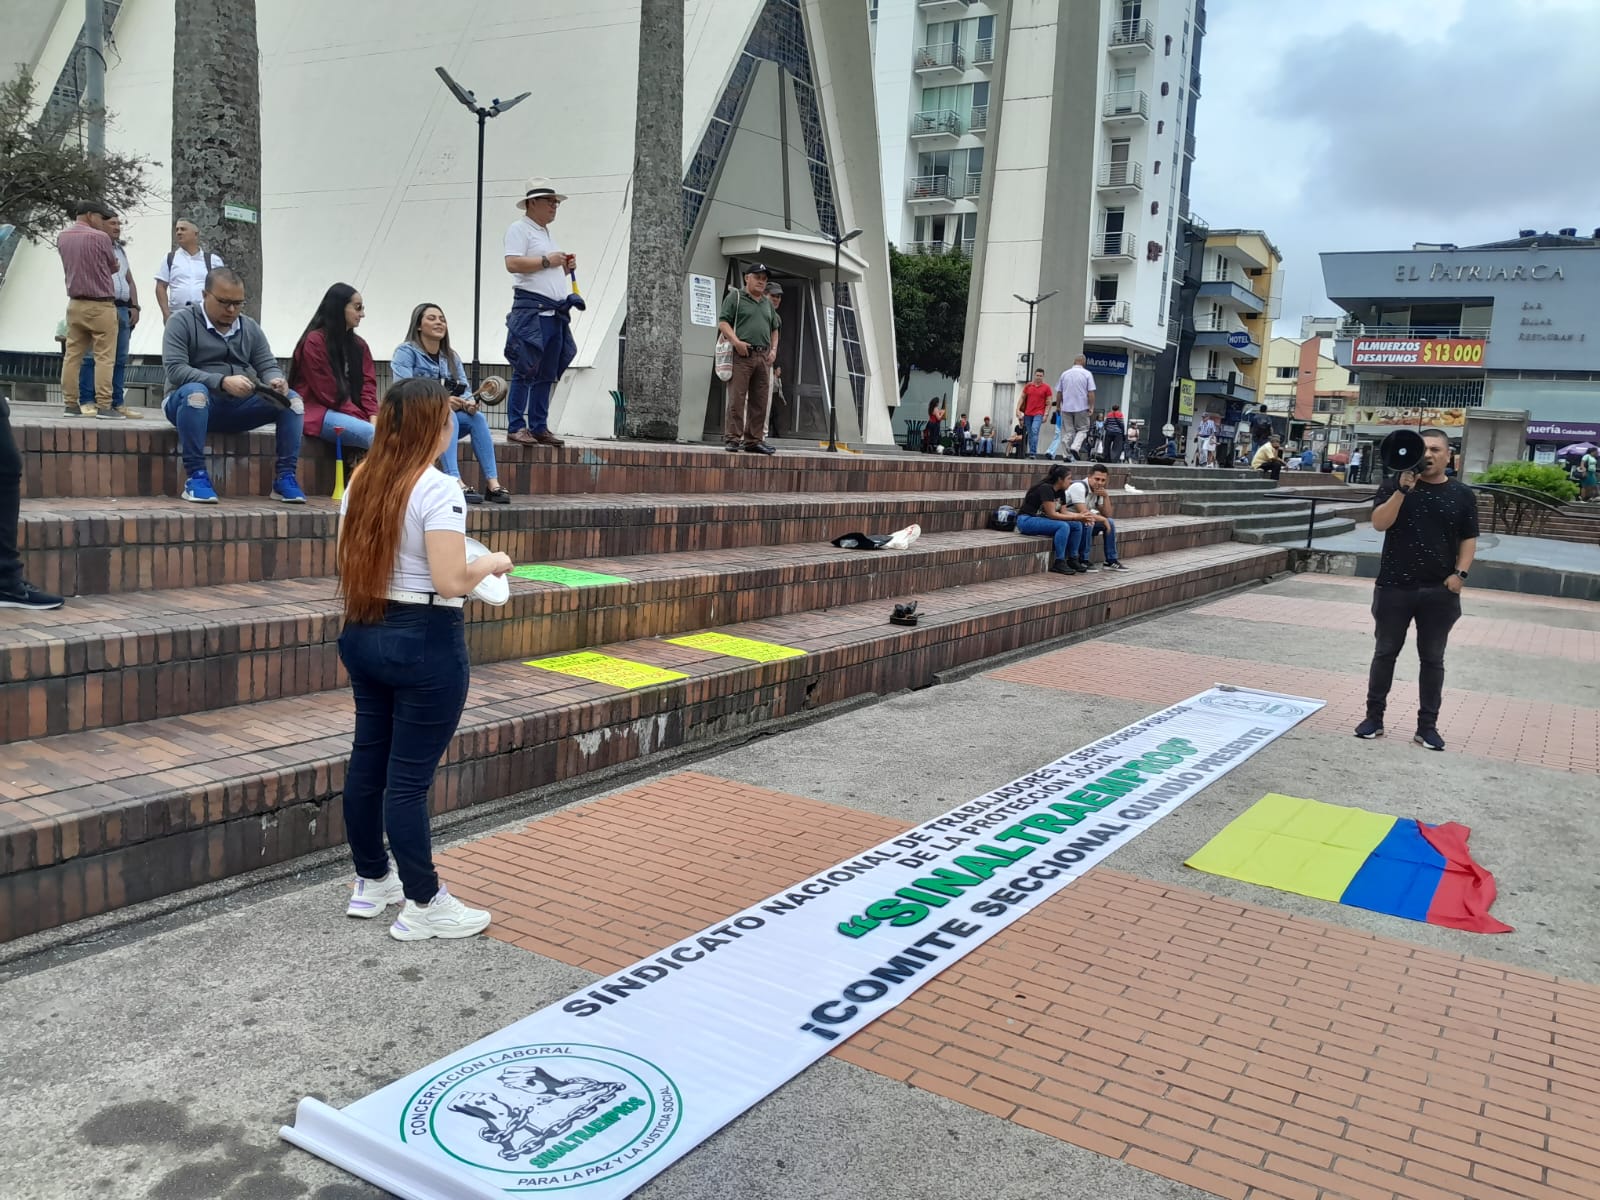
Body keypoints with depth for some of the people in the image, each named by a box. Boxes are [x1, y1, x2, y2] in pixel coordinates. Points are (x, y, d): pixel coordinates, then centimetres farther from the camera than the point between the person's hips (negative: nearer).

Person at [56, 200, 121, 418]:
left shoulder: (62, 237, 8)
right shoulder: (99, 237, -12)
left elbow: (72, 265, 15)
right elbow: (113, 267, 3)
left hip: (75, 303, 7)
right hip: (100, 305, -7)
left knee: (72, 355, 7)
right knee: (104, 357, -4)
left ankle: (70, 403, 8)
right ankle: (103, 406, -7)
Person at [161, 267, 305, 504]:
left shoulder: (250, 327, 12)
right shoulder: (182, 321, -4)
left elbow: (268, 366, 8)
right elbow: (175, 370, -16)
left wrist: (275, 380, -19)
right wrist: (222, 382, -31)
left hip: (239, 408, 5)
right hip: (195, 403, -4)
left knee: (292, 399, -16)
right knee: (194, 392, -39)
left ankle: (285, 477, -16)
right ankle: (195, 476, -31)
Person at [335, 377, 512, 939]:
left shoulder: (361, 481, 7)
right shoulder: (438, 489, -17)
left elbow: (348, 561, 13)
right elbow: (451, 582, -22)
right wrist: (491, 563, -4)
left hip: (363, 634, 8)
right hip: (423, 642, -8)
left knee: (368, 761, 16)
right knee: (409, 776, -1)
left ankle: (371, 882, 31)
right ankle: (423, 906, 11)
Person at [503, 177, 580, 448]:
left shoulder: (547, 234, 26)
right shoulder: (520, 228, -1)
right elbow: (513, 263, -16)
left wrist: (566, 268, 12)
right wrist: (547, 260, -12)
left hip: (555, 312, 9)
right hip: (531, 309, -9)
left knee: (547, 374, 7)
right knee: (525, 371, -10)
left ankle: (539, 427, 11)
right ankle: (516, 427, -8)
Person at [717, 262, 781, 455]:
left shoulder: (767, 303, 23)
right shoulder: (735, 297, 4)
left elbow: (774, 329, 28)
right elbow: (722, 322, -3)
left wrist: (773, 349, 11)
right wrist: (736, 342, -16)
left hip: (764, 356, 6)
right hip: (742, 355, -6)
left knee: (760, 402, 4)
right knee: (737, 399, -9)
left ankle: (754, 440, 10)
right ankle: (732, 439, -7)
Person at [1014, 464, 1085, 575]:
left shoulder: (1060, 491, 6)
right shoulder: (1046, 488, -21)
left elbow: (1063, 511, 3)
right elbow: (1051, 514, -24)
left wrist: (1081, 516, -13)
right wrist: (1075, 517, -22)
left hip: (1042, 519, 9)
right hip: (1027, 520, -9)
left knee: (1077, 525, -4)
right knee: (1063, 526, -29)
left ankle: (1072, 560, 1)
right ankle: (1059, 562, -23)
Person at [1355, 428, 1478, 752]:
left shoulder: (1462, 495, 5)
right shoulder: (1394, 486, 0)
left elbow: (1469, 539, 7)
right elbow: (1379, 523, -13)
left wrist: (1460, 573, -7)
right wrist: (1403, 489, -22)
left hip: (1439, 591, 1)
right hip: (1394, 587, -1)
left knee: (1432, 659, 7)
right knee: (1385, 653, 7)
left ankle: (1427, 725, 14)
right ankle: (1374, 717, 17)